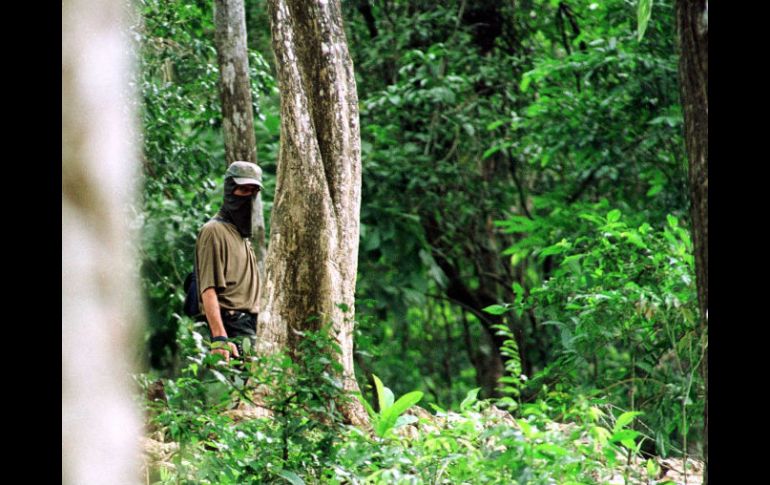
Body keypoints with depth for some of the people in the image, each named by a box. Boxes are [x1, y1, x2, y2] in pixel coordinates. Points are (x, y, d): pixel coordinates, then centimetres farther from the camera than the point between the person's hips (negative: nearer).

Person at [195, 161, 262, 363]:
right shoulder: (214, 231, -6)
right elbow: (208, 290, -15)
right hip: (231, 329, -9)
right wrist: (219, 338, -24)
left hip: (248, 329, 9)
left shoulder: (242, 233, 25)